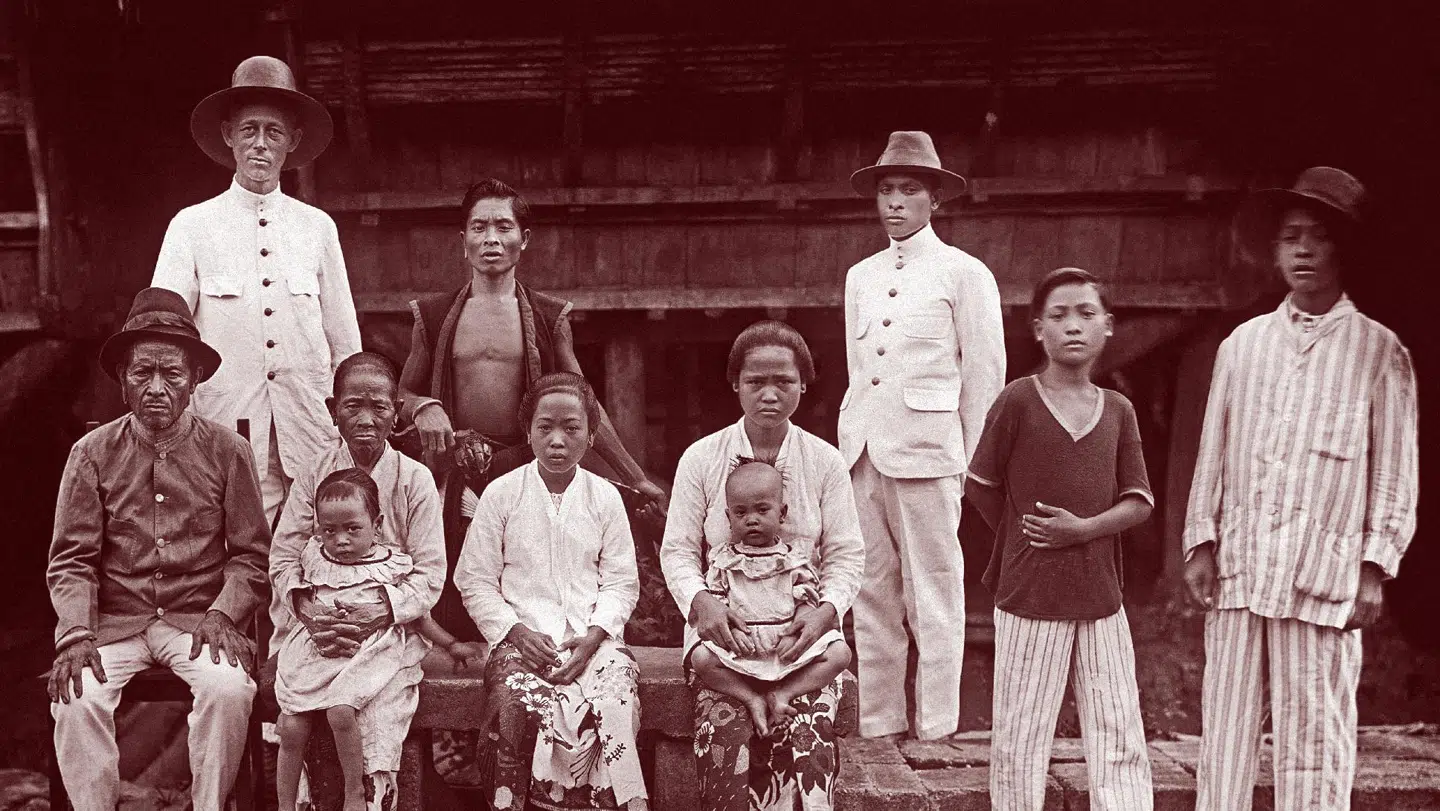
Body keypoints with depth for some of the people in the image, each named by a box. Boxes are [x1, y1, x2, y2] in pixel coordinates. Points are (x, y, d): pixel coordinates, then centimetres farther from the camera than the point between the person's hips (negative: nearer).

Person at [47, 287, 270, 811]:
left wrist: (221, 613, -13)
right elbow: (71, 559, 2)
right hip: (113, 620, 1)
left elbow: (250, 555, 3)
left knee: (229, 688, -28)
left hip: (197, 620, -1)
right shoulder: (92, 454, 3)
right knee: (76, 696, -26)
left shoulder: (226, 452, 1)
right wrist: (76, 632, -13)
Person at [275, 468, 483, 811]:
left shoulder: (391, 565, 1)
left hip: (366, 652, -4)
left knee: (340, 711, -27)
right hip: (315, 650, 4)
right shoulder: (313, 558, 9)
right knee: (291, 725, -8)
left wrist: (452, 645, 10)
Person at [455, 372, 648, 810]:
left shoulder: (605, 497, 9)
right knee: (520, 698, -31)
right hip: (522, 635, -1)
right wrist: (517, 632, -9)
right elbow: (475, 580, 5)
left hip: (592, 637, 1)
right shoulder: (501, 494, 5)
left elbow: (621, 582, 7)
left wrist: (593, 637, -10)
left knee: (616, 699, -28)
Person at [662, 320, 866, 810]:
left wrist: (827, 609, -14)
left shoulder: (825, 461, 6)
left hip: (803, 631, 1)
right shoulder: (701, 459, 4)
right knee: (726, 736, -27)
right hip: (723, 626, 0)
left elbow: (846, 555, 5)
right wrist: (700, 600, -16)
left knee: (810, 739, -26)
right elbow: (677, 550, 4)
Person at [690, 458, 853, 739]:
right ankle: (752, 698, -13)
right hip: (741, 652, -1)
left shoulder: (795, 562, 7)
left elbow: (808, 604, 4)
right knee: (701, 658, -27)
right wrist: (731, 631, -16)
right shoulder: (724, 562, 6)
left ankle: (783, 693, -12)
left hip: (789, 651, 1)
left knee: (840, 653, -17)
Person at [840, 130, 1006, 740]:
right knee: (873, 592, 7)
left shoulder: (964, 273, 1)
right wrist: (852, 440, 14)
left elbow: (985, 374, 2)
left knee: (933, 593, 0)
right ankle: (879, 723, 17)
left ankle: (935, 728, 9)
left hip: (925, 452, -5)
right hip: (863, 451, 5)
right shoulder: (861, 276, 16)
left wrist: (968, 462, 1)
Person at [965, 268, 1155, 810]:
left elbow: (1139, 501, 2)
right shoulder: (1017, 401, -6)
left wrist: (1083, 528, -14)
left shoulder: (1118, 411, 5)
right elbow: (980, 487, 2)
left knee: (1121, 741, 7)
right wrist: (1023, 543, 3)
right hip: (1030, 598, -3)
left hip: (1102, 599, 3)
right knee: (1020, 737, 6)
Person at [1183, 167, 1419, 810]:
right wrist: (1200, 543, 7)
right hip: (1238, 568, 3)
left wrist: (1375, 568, -3)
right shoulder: (1243, 343, 10)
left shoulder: (1379, 352, 2)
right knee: (1224, 731, 6)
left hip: (1324, 576, -3)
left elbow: (1396, 470, 2)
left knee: (1315, 743, 1)